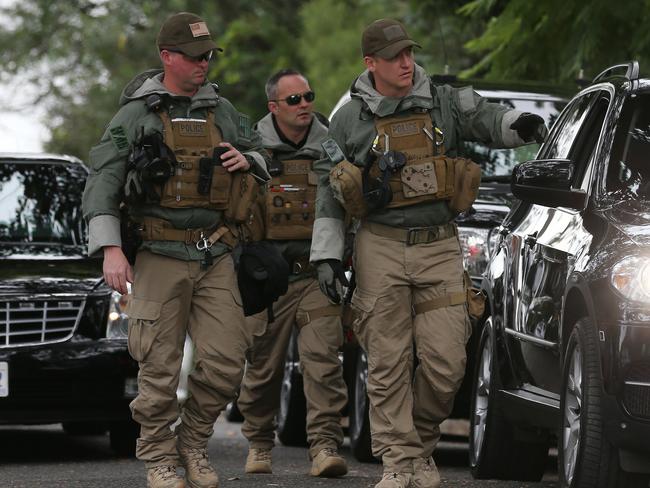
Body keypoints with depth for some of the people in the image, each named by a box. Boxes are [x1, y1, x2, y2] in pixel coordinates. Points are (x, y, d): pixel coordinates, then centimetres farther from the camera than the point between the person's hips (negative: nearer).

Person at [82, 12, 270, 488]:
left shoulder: (222, 110, 13)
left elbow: (261, 152, 29)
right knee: (160, 368, -3)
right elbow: (102, 182, -5)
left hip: (215, 257, 4)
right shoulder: (137, 114, 0)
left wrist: (247, 160, 3)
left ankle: (194, 441, 16)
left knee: (226, 360, -5)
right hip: (160, 257, -4)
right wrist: (110, 249, -16)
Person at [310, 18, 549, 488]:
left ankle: (422, 442, 18)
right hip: (381, 249, -1)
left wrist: (517, 123, -32)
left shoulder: (444, 103, 7)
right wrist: (326, 255, 3)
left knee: (446, 361, -5)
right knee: (388, 363, -2)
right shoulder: (351, 118, 6)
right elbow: (328, 191, 9)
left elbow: (484, 118, -8)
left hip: (439, 247, 1)